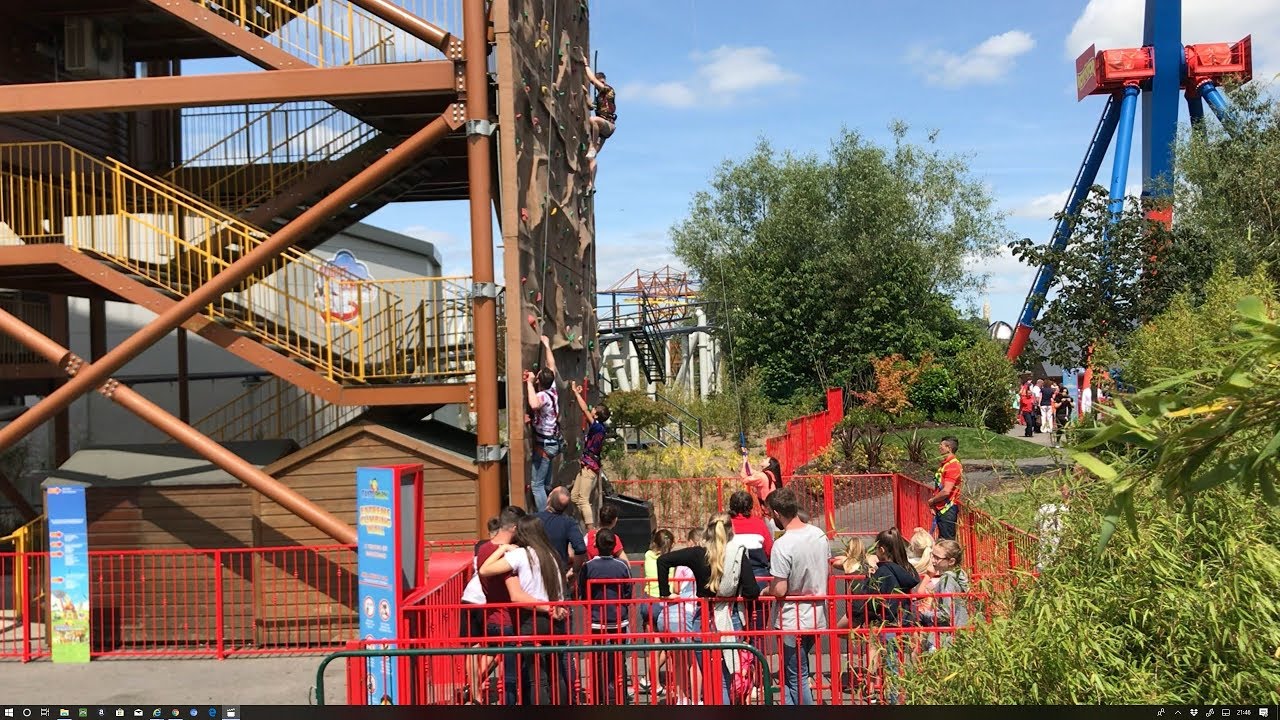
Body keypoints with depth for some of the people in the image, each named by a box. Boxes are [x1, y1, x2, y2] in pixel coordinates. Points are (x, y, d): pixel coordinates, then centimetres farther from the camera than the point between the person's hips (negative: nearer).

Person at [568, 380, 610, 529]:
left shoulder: (598, 427, -15)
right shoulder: (597, 426, 9)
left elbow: (585, 410, -19)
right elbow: (585, 410, 21)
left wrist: (576, 393, -10)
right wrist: (577, 394, 18)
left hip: (590, 467, -10)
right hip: (587, 466, 10)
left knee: (584, 500, -11)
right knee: (575, 496, 14)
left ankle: (591, 530, -12)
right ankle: (590, 524, 15)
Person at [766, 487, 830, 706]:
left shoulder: (782, 545, -23)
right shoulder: (819, 535, 0)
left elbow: (779, 590, -22)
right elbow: (827, 569, 14)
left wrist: (764, 591, -2)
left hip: (794, 622, -7)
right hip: (818, 617, 7)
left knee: (797, 678, 5)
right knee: (790, 672, 21)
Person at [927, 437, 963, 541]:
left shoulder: (952, 466, -19)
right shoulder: (945, 463, 13)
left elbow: (946, 491, -25)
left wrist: (932, 501, -9)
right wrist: (934, 501, 7)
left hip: (947, 509, -10)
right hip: (942, 508, 10)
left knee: (947, 540, -5)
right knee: (942, 540, 16)